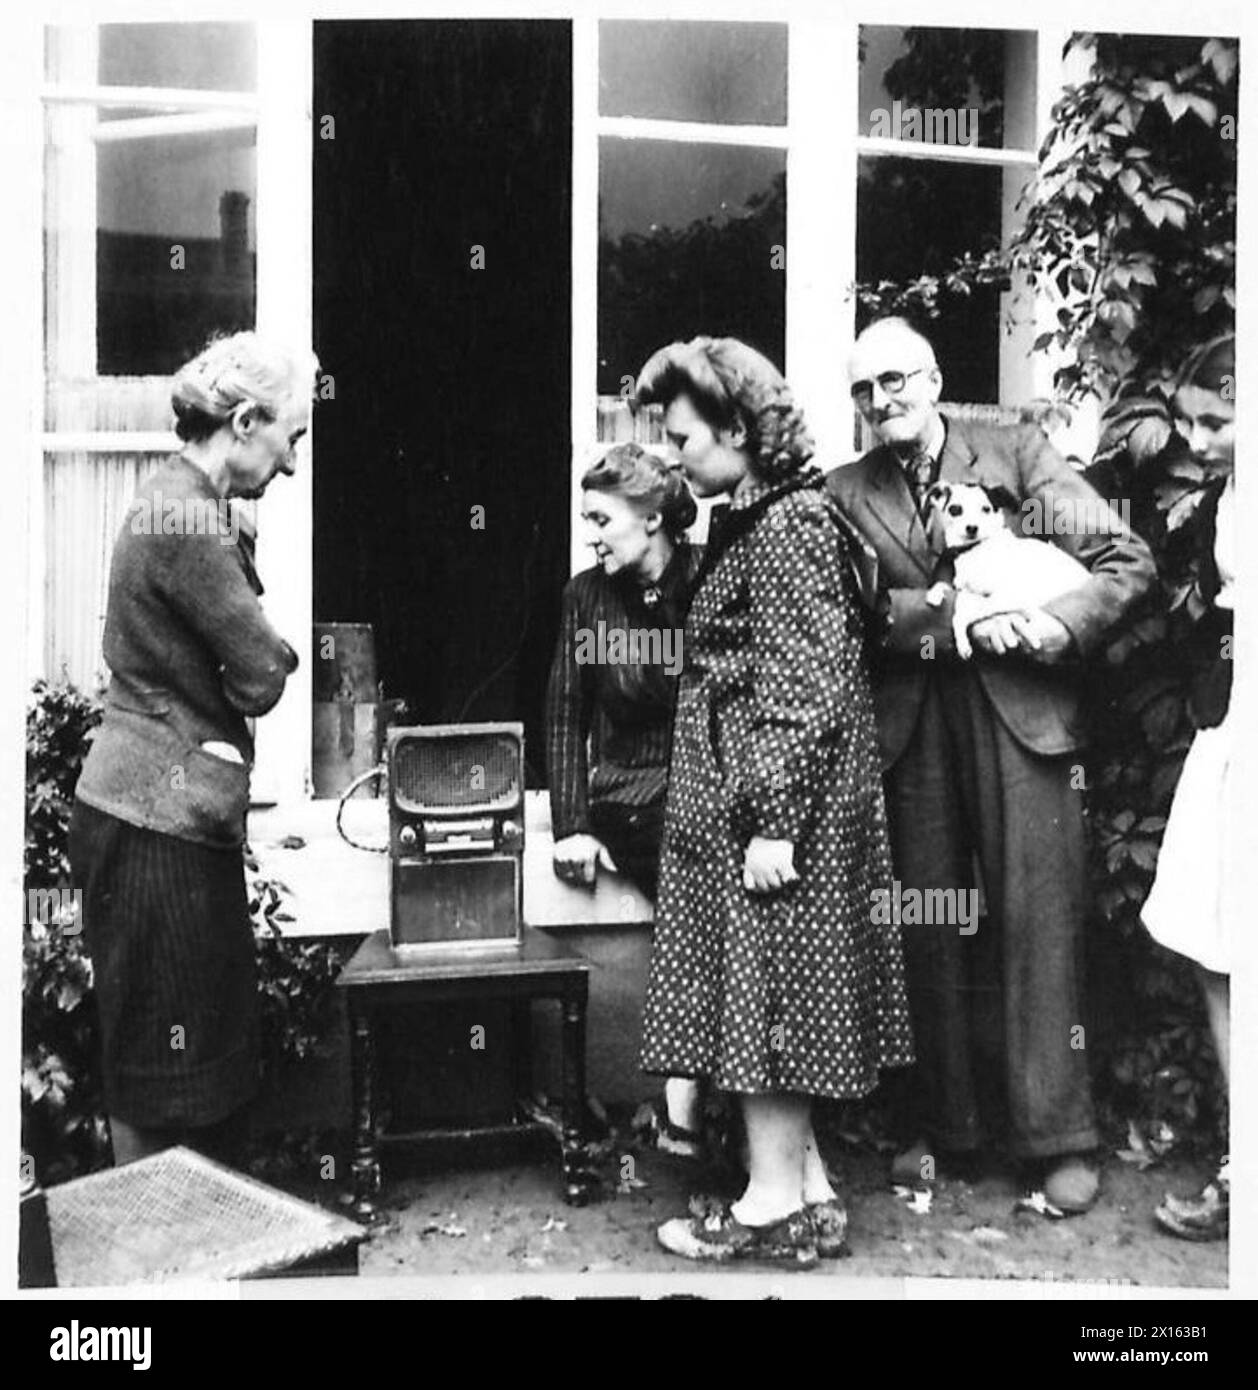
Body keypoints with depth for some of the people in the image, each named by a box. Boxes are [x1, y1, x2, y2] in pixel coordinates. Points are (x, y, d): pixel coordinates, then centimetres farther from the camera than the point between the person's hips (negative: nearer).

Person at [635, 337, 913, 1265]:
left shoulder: (790, 526, -13)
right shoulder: (759, 522, 16)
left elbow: (804, 691, -19)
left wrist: (775, 824, -21)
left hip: (772, 805, -9)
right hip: (738, 804, 9)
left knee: (763, 992, -1)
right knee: (768, 998, 13)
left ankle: (778, 1205, 12)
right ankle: (807, 1191, 23)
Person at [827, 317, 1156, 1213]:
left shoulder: (1020, 451, 5)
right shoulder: (846, 492, 9)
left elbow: (1129, 563, 0)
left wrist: (1059, 626, -17)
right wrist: (956, 619, -16)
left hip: (1022, 712, -2)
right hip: (914, 727, 2)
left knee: (1038, 920, -2)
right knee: (929, 928, 7)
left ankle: (1058, 1138, 9)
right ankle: (942, 1127, 20)